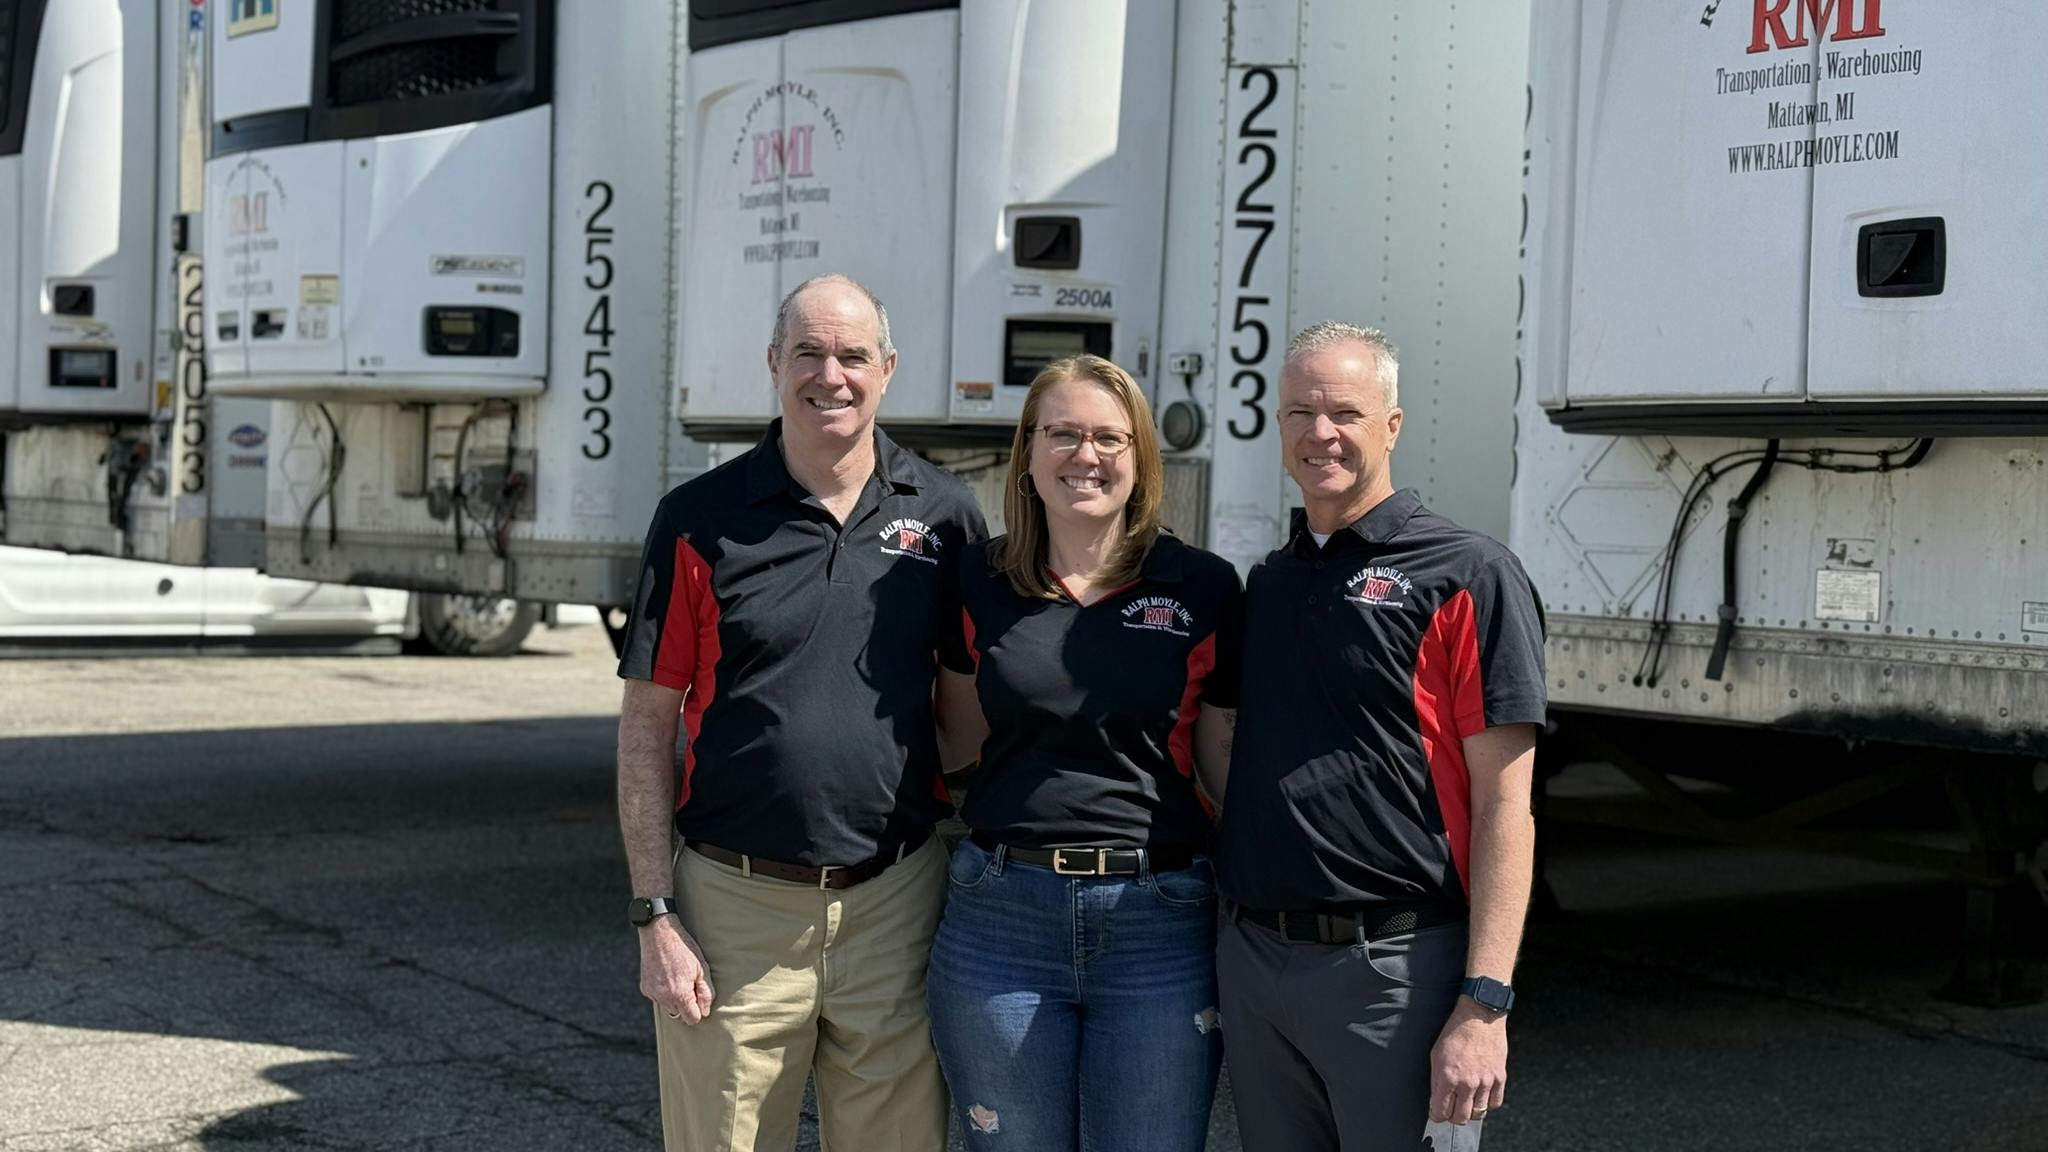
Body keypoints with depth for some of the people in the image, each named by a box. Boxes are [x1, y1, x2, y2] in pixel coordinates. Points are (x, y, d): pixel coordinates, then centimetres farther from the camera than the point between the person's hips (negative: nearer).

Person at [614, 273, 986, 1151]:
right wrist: (655, 916, -6)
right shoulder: (700, 519, -1)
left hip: (896, 904, 2)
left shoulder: (944, 514, 4)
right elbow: (647, 724, 0)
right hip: (736, 906, -1)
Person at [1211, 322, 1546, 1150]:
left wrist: (1485, 1004, -17)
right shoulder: (1263, 585, 13)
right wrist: (1229, 943, 7)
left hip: (1395, 970, -6)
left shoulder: (1466, 577, -5)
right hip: (1250, 961, 6)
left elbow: (1502, 807, -10)